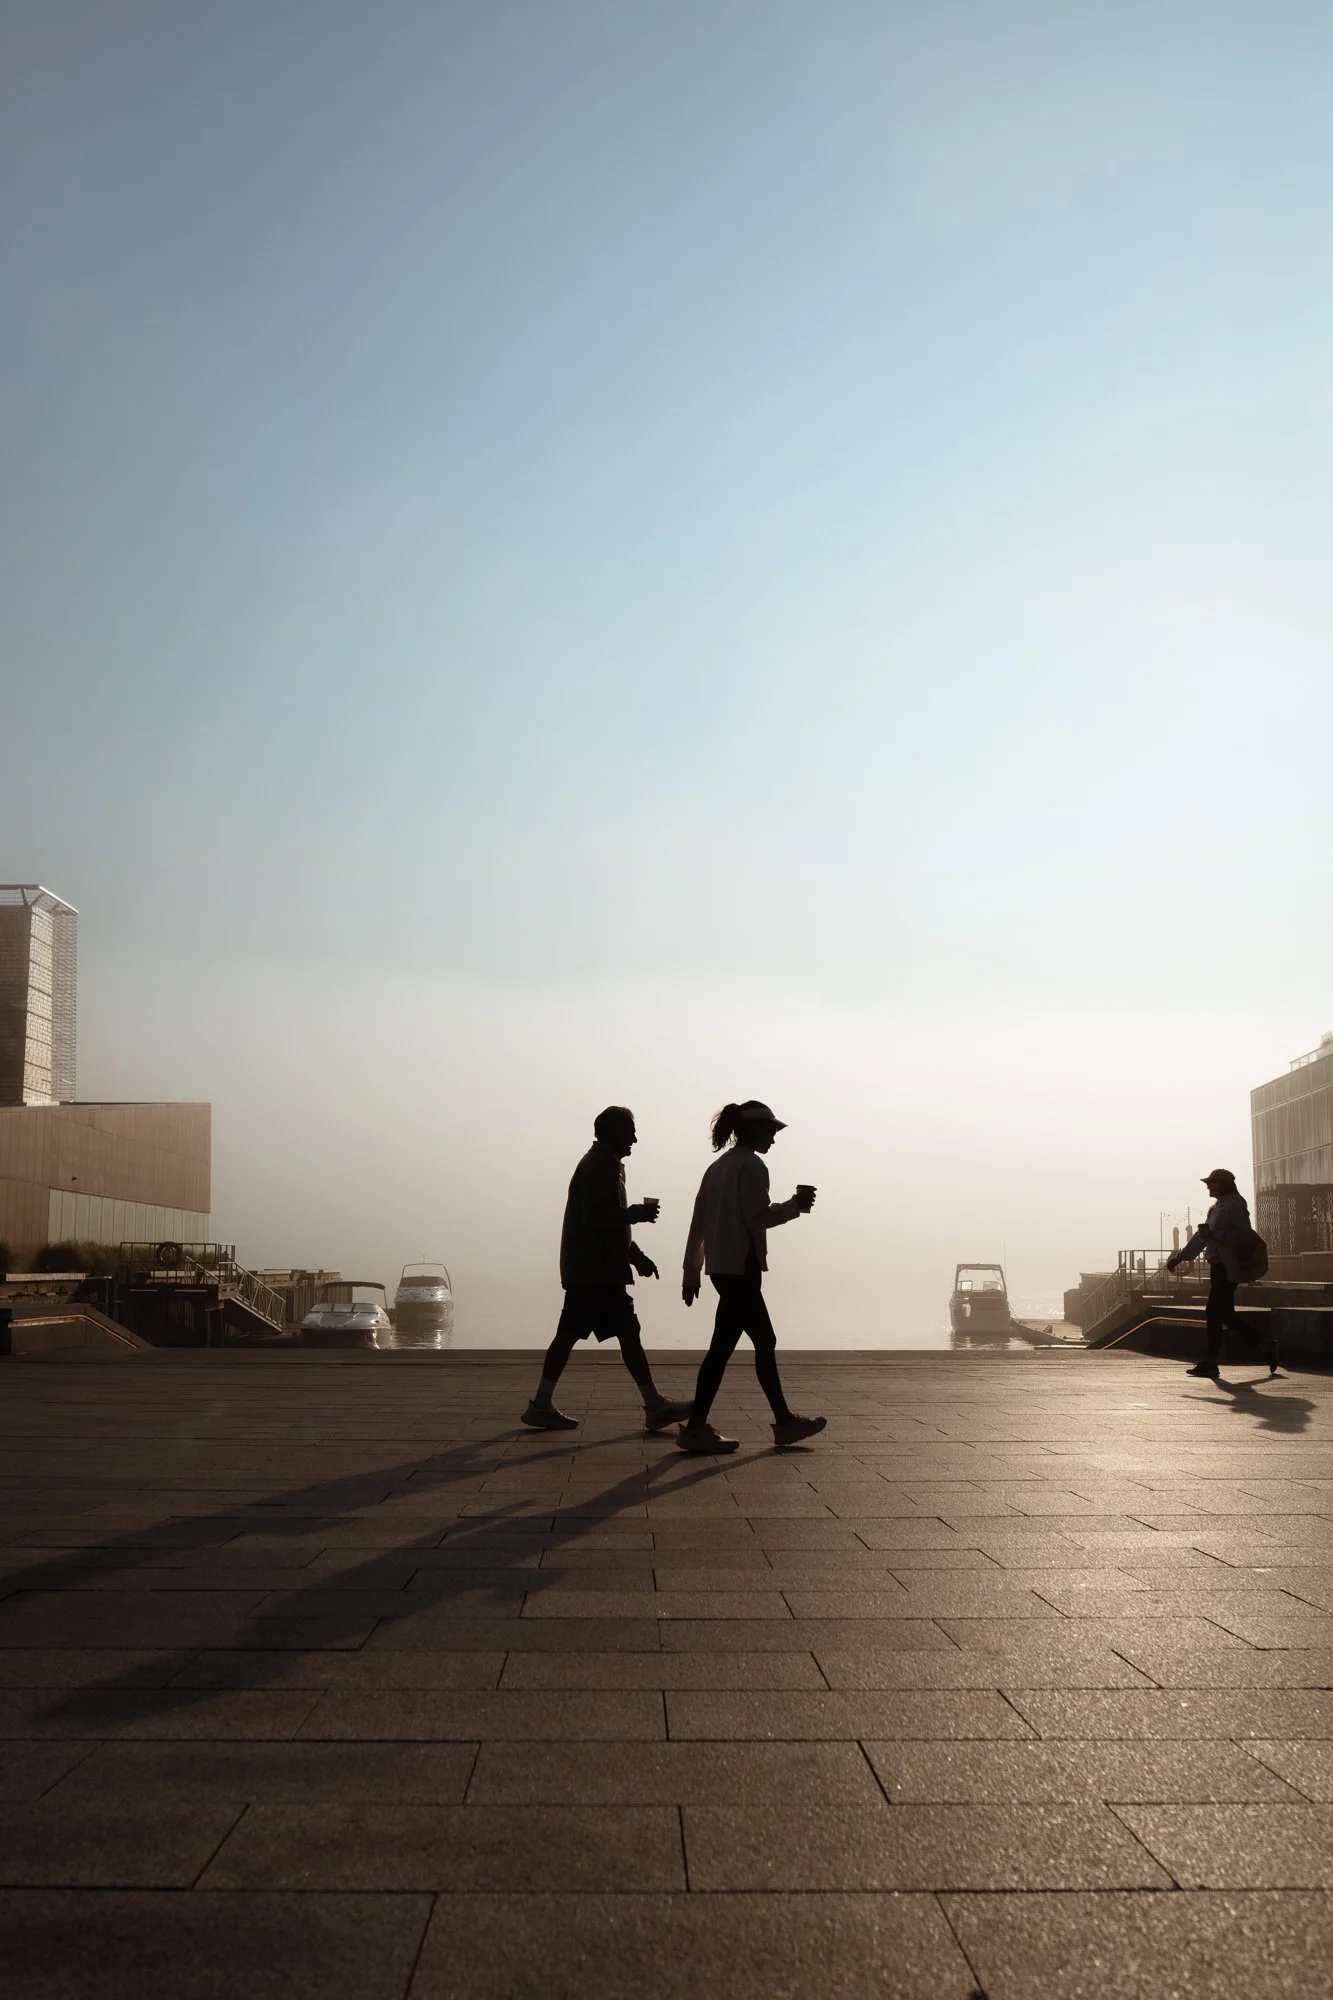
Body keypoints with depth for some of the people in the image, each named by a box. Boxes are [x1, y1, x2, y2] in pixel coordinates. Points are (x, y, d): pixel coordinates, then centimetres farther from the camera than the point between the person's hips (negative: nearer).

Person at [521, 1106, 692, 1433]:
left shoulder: (605, 1165, 21)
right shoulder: (601, 1166, -13)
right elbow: (596, 1217, -23)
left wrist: (636, 1255, 21)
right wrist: (637, 1213, -17)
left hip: (585, 1270, 11)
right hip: (597, 1271, -10)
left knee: (568, 1335, 9)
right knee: (628, 1333, -7)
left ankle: (541, 1406, 12)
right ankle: (655, 1407, -4)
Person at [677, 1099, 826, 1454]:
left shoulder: (719, 1166, 16)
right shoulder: (752, 1165, -10)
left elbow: (699, 1223, 15)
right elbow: (757, 1217, -18)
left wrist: (692, 1273, 16)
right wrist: (795, 1205, -5)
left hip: (721, 1266, 10)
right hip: (740, 1267, -10)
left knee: (765, 1342, 15)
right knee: (723, 1346, -6)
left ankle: (784, 1421, 21)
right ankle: (695, 1428, -5)